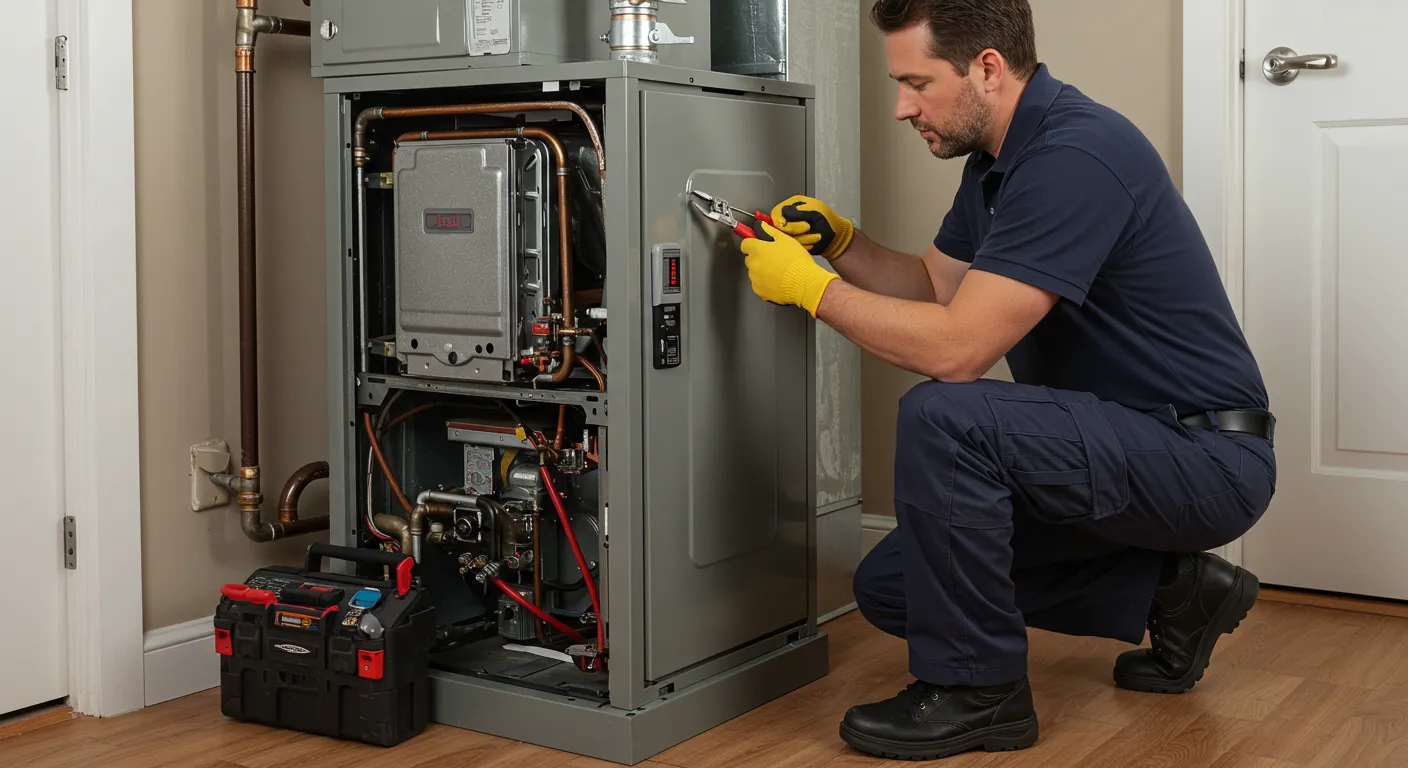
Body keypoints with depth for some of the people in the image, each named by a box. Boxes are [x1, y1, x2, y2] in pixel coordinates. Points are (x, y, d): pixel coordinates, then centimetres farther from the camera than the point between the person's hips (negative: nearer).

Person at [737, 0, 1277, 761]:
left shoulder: (1074, 156, -25)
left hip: (1205, 460, -10)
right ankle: (1170, 591, 16)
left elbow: (955, 349, -29)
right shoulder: (1002, 156, 7)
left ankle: (975, 689, -11)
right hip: (1129, 450, 10)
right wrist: (842, 243, 1)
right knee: (891, 586, 8)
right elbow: (935, 286, 18)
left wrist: (812, 286, -18)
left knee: (942, 419, -31)